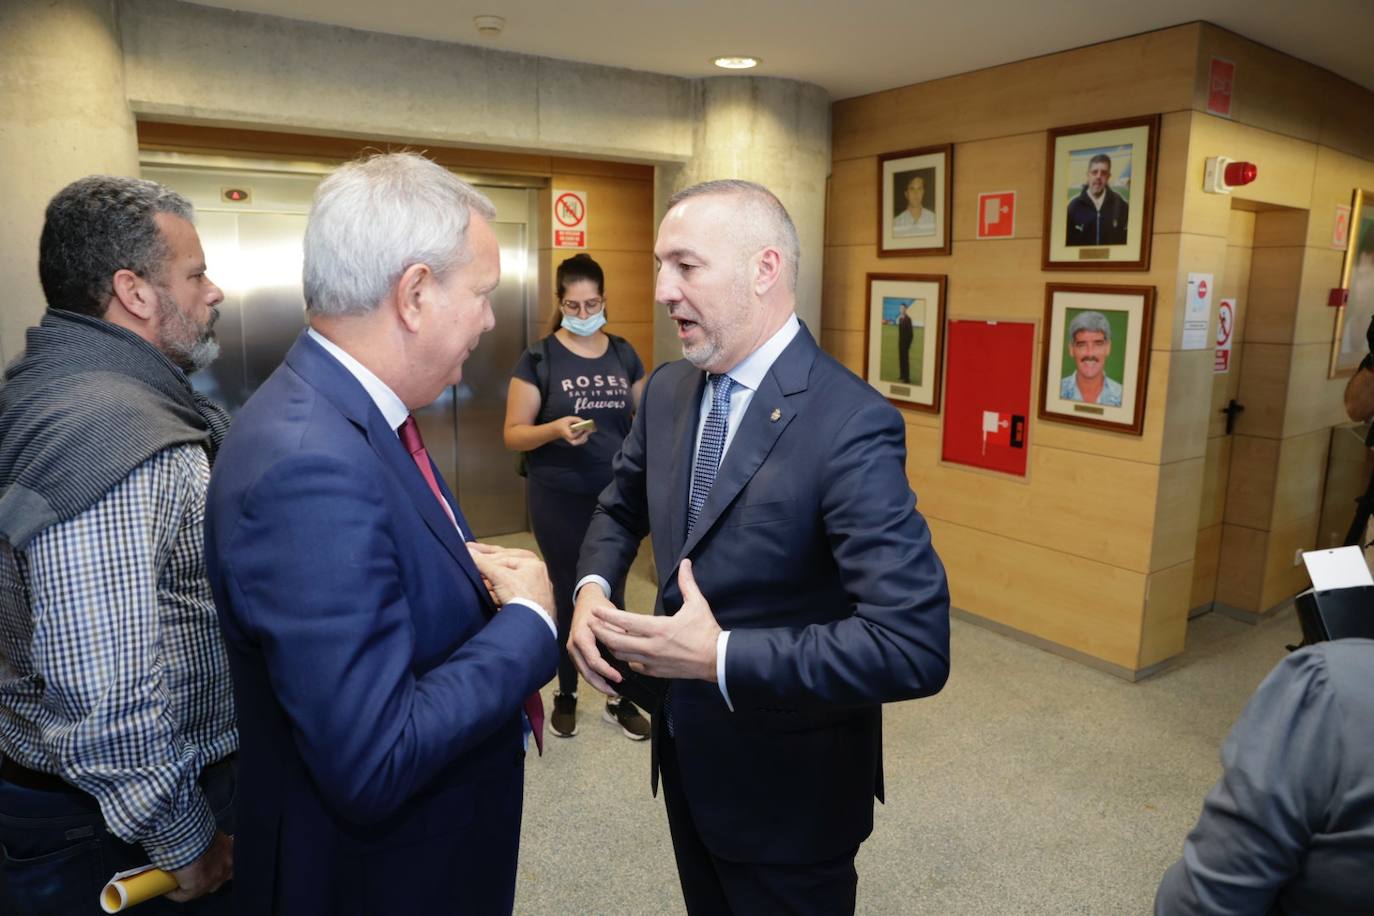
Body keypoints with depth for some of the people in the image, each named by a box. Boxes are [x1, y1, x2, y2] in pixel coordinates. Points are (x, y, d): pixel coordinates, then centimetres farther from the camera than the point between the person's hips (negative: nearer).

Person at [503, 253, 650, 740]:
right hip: (559, 499, -2)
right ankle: (566, 695, 29)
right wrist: (555, 429, -25)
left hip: (616, 495, 2)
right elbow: (514, 434, -7)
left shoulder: (624, 355, 4)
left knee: (612, 594, 9)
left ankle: (619, 698, 24)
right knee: (568, 594, 10)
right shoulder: (539, 359, -7)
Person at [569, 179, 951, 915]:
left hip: (788, 784, -6)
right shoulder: (668, 391, -3)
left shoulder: (850, 424, -27)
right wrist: (592, 588, -7)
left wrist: (722, 657, -30)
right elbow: (620, 507, 14)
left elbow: (916, 647, -31)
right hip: (685, 751, 7)